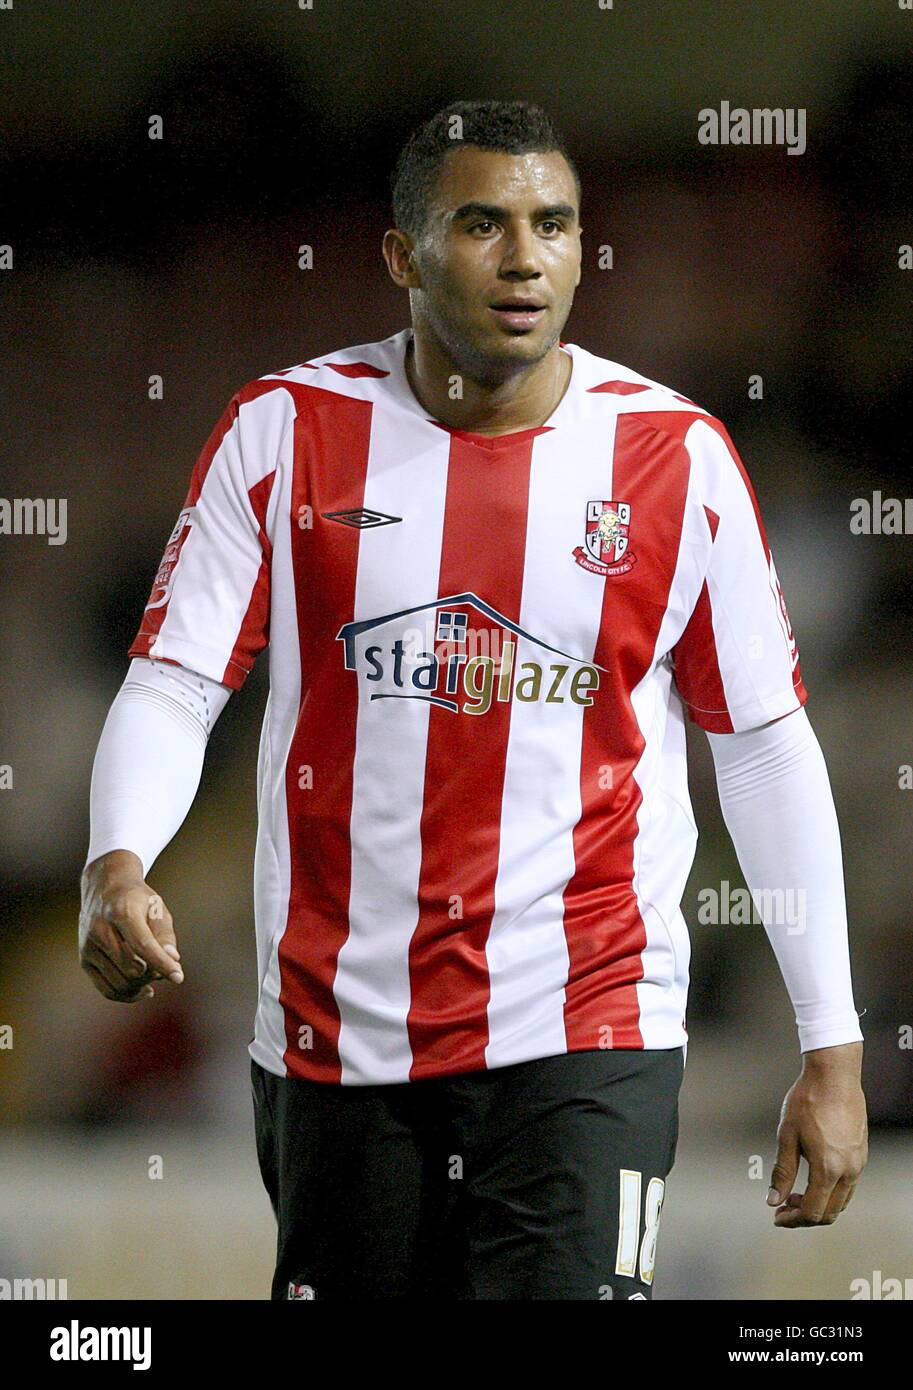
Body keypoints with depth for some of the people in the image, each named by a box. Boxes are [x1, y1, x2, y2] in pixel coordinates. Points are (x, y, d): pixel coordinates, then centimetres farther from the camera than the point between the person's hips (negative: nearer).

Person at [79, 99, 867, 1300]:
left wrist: (833, 1049, 3)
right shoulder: (286, 432, 0)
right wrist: (116, 870, -23)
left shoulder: (678, 458, 0)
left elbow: (768, 746, 5)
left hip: (588, 1032, -2)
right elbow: (172, 685, -2)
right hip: (336, 1038, 2)